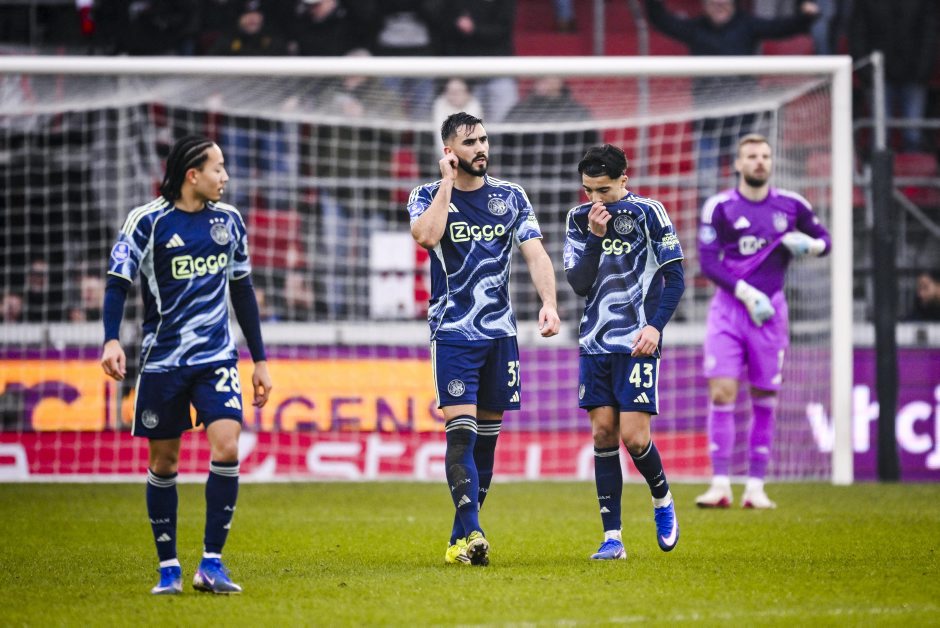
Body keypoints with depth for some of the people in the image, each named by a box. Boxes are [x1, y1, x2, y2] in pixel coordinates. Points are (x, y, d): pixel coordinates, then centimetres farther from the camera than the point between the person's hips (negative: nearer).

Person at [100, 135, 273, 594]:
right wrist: (111, 340, -25)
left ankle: (211, 564, -9)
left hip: (217, 358, 2)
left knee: (227, 449, -15)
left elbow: (242, 290, 16)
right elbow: (118, 282, -8)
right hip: (162, 361, -2)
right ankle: (168, 567, 16)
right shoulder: (147, 221, -6)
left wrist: (260, 360, 17)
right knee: (163, 463, 4)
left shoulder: (228, 220, 8)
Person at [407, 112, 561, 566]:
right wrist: (448, 184, -14)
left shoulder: (511, 197, 7)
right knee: (461, 433, -16)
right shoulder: (428, 196, 0)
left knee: (487, 437, 7)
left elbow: (535, 254, 1)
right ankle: (472, 534, -22)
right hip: (453, 334, -4)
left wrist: (549, 303, -15)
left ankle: (460, 539, 16)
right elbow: (426, 236, -22)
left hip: (500, 332, 4)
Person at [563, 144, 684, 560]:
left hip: (637, 342, -4)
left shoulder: (648, 213, -4)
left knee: (633, 436, -11)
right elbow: (579, 284, 0)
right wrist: (595, 236, -11)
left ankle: (663, 500, 18)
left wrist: (655, 325, -13)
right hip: (595, 342, 4)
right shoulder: (579, 219, 7)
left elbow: (675, 277, -3)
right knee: (603, 433, 0)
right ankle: (612, 537, 3)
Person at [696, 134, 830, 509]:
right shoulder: (719, 207, -3)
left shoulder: (791, 205, 5)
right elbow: (708, 262, -6)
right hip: (728, 308, -2)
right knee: (722, 393, -12)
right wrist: (745, 292, -17)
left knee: (765, 400, 2)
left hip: (770, 311, 2)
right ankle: (720, 485, -8)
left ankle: (755, 488, 9)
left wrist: (811, 245, -6)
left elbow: (823, 239, 18)